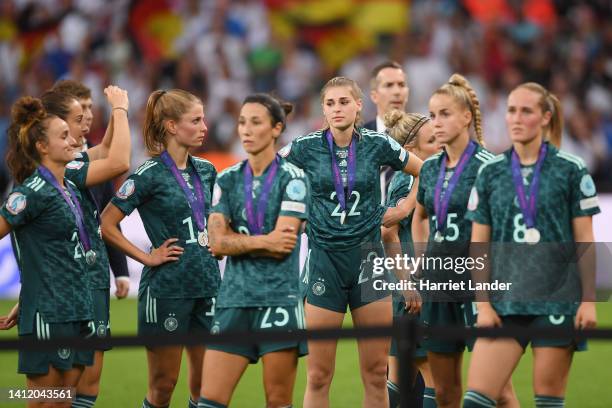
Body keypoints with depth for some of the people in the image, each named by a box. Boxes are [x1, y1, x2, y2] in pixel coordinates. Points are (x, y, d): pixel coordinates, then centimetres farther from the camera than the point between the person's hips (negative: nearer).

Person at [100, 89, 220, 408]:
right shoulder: (150, 175, -10)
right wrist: (147, 258, -11)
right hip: (166, 289, -6)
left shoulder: (205, 171, 9)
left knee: (205, 382, 6)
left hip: (207, 285, 6)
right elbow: (106, 225, -13)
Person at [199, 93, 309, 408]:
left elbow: (282, 246, -11)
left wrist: (237, 241, -3)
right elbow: (217, 243, 0)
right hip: (234, 299, 4)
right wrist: (262, 242, -10)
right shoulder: (228, 180, 10)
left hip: (279, 298, -4)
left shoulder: (292, 178, -2)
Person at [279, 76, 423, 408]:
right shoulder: (306, 147, -2)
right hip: (324, 259, -1)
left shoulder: (377, 144, 1)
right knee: (318, 376, -2)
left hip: (367, 256, 1)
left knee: (376, 373, 2)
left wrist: (404, 208, 9)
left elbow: (424, 172, 15)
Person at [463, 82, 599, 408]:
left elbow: (584, 240, 1)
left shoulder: (571, 170, 1)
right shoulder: (490, 173, 8)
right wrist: (483, 304, 1)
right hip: (505, 303, 3)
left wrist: (588, 300, -5)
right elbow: (478, 245, 8)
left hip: (557, 301, -2)